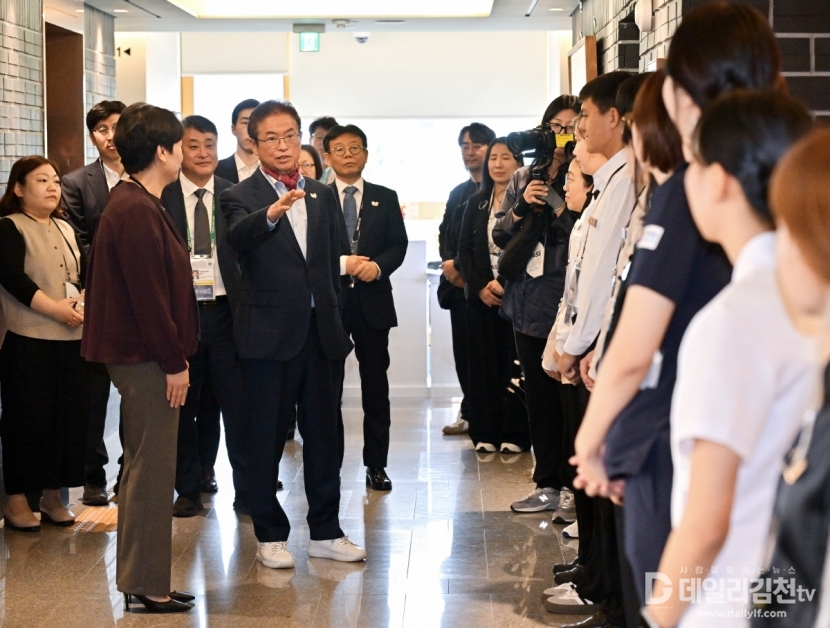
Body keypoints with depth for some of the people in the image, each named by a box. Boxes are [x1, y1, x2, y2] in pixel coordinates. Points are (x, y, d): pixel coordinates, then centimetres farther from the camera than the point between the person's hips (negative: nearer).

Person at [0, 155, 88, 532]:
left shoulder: (66, 229, 17)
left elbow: (86, 273, 14)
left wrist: (85, 302, -7)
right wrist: (56, 309, -21)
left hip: (71, 339, 6)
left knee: (68, 416, 6)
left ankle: (53, 494, 18)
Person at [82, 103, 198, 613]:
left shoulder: (137, 204, 13)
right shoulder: (137, 212, -18)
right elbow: (148, 294, -21)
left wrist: (175, 355, 16)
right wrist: (174, 362, -17)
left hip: (146, 357, 11)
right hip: (147, 359, -11)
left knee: (146, 467, 16)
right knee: (152, 470, -3)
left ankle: (143, 579, 25)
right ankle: (147, 586, 6)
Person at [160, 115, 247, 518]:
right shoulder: (161, 197, 0)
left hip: (225, 312, 0)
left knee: (237, 404, 2)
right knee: (183, 406, 10)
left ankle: (246, 490, 12)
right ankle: (188, 489, 22)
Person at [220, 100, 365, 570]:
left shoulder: (324, 195, 11)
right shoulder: (241, 197, -5)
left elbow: (333, 262, 13)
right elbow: (239, 236, -28)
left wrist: (337, 322, 8)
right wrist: (271, 214, -48)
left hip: (322, 333, 4)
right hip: (270, 335, -4)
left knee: (324, 435, 10)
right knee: (267, 438, 4)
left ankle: (326, 531, 21)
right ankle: (271, 535, 15)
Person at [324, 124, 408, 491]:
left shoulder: (385, 198, 10)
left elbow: (398, 244, 4)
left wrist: (378, 266, -14)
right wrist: (341, 264, -16)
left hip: (372, 299, 2)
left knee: (375, 385, 4)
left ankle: (376, 464, 12)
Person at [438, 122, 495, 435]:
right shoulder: (458, 193, 20)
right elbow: (445, 234, 17)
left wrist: (462, 267, -11)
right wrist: (449, 263, -2)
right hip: (460, 284, 7)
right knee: (464, 351, 7)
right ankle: (470, 413, 16)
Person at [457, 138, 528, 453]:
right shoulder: (476, 203, 11)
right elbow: (464, 250, 8)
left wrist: (503, 283, -15)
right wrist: (479, 287, -5)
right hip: (481, 295, 4)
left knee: (514, 363, -2)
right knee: (484, 362, 4)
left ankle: (514, 434, 3)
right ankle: (485, 433, 8)